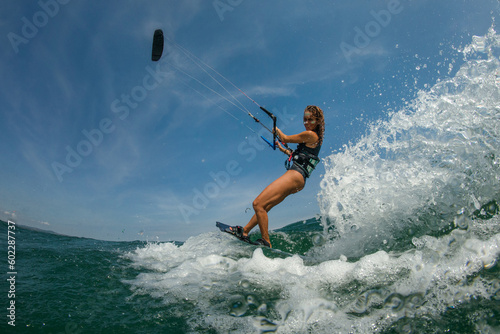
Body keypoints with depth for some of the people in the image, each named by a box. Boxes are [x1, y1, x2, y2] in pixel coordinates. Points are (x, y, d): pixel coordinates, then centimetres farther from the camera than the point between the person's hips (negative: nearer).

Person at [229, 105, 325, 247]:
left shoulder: (311, 135, -8)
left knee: (258, 204, -16)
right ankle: (244, 231, 23)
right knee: (264, 206, 15)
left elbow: (285, 138, 0)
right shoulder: (314, 138, 21)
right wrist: (282, 149, 40)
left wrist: (275, 128, 19)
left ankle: (266, 242, -12)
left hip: (295, 175, -11)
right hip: (296, 179, 11)